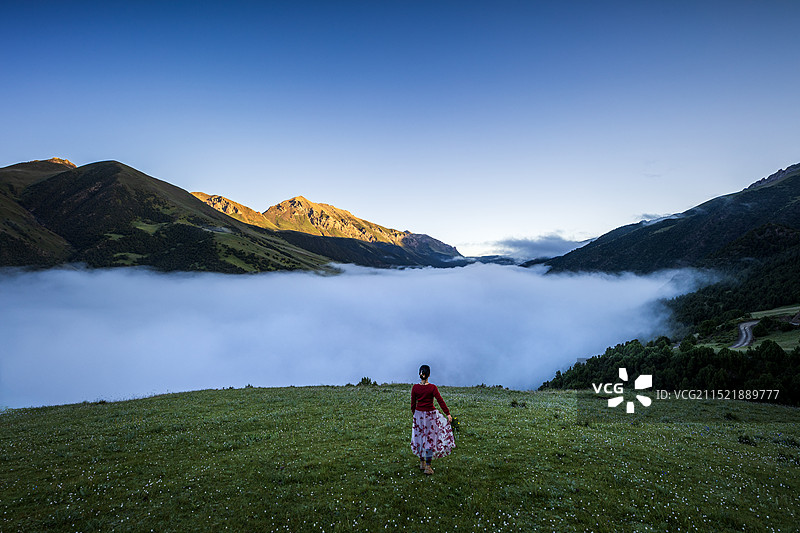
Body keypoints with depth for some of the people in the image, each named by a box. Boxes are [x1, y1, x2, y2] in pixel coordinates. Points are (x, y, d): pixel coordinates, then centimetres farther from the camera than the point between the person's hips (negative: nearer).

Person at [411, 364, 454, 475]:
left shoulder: (415, 388, -4)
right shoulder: (432, 387, -13)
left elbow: (413, 404, 3)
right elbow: (440, 401, -12)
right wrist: (448, 414, -7)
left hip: (418, 415, 3)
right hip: (430, 415, -3)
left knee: (420, 438, 17)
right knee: (430, 439, 6)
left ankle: (422, 463, 29)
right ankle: (428, 467, 8)